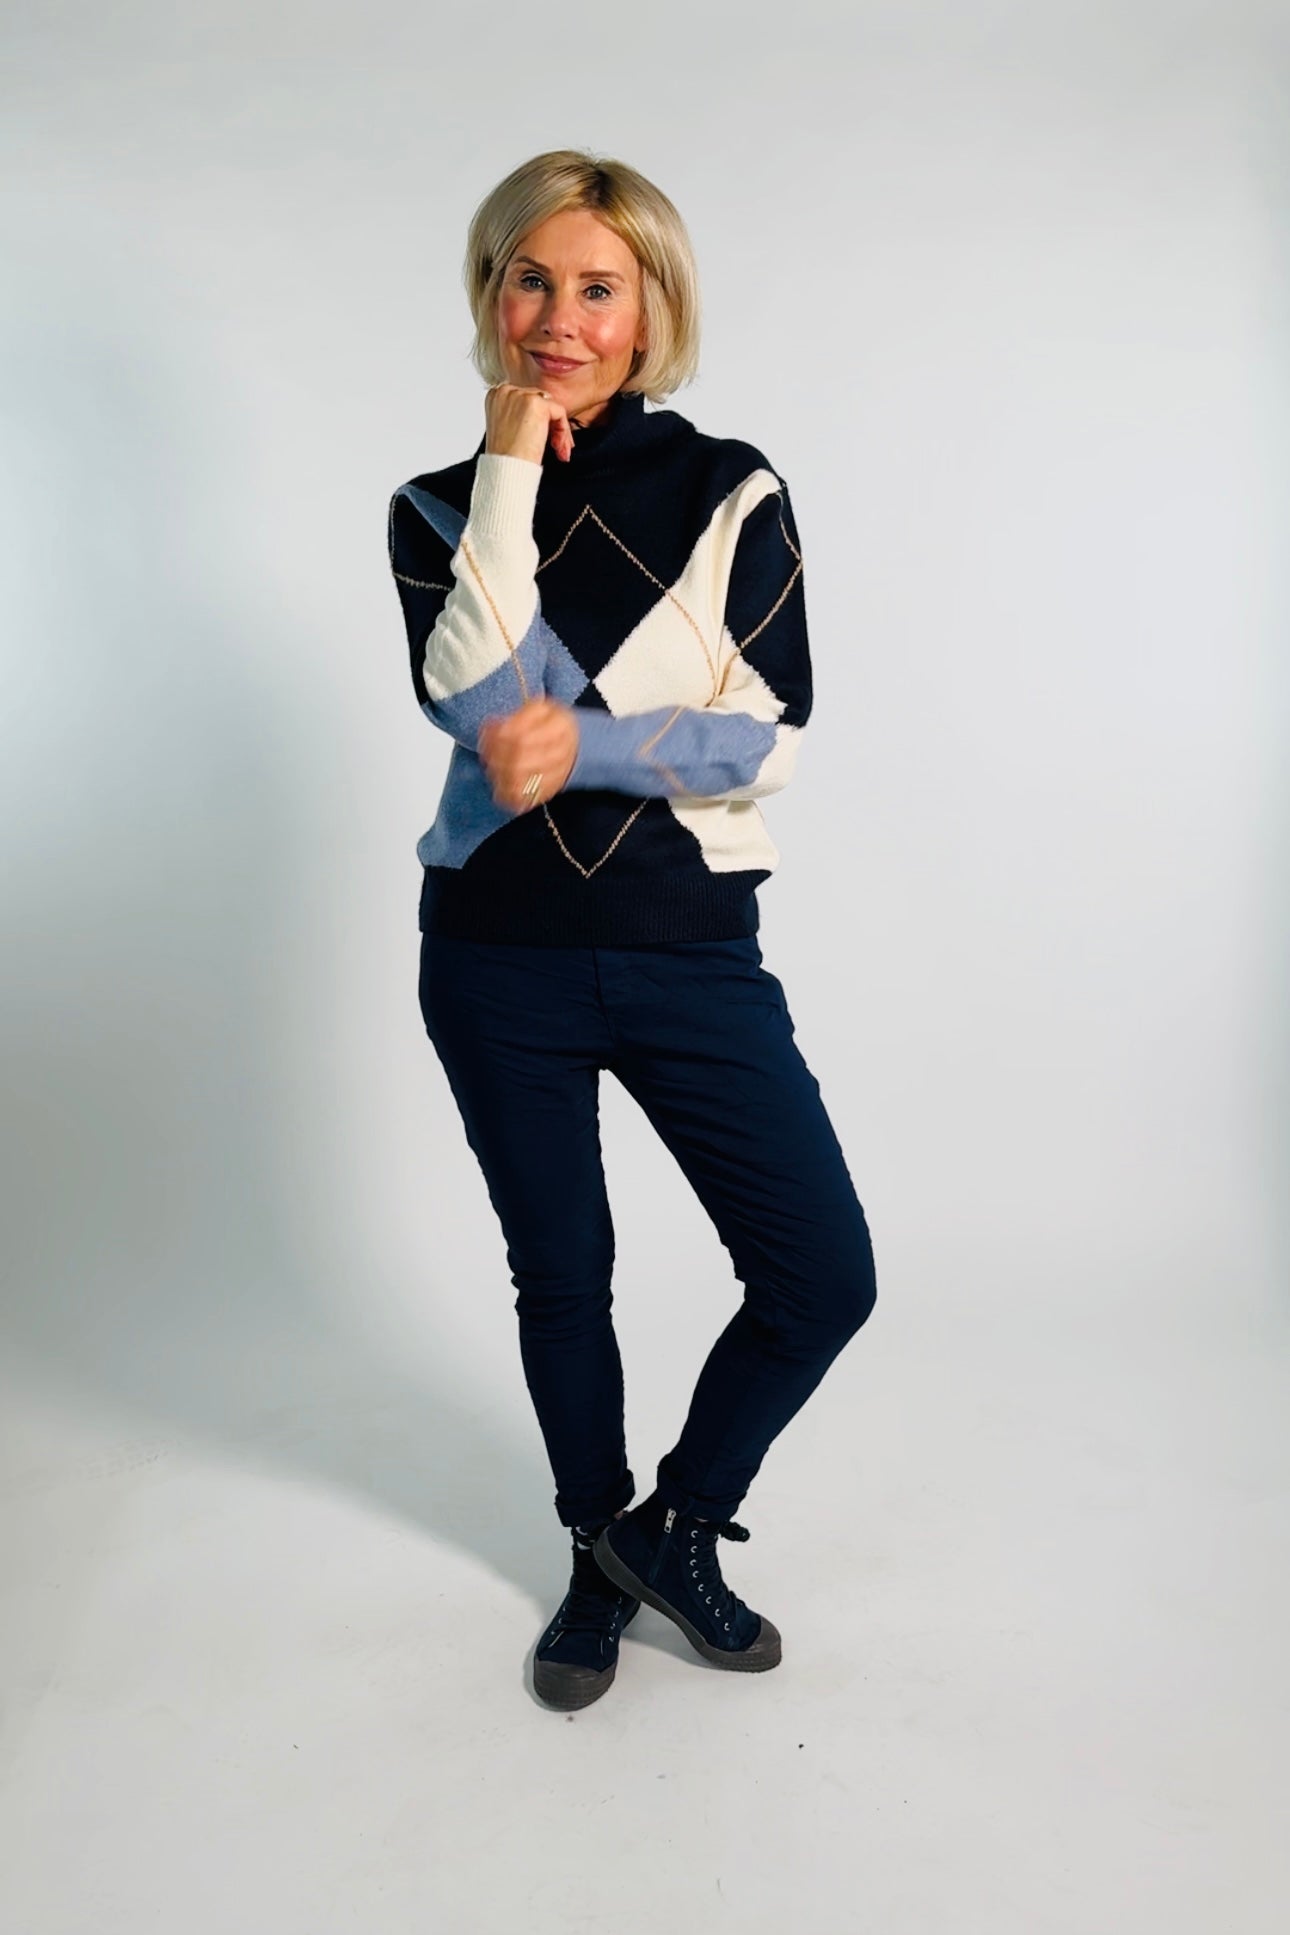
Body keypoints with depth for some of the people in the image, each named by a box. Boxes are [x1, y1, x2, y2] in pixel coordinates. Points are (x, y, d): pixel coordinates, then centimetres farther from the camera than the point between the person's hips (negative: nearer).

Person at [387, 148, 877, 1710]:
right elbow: (481, 701, -16)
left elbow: (768, 739, -8)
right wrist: (510, 471, -13)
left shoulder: (729, 489, 1)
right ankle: (600, 1559, 38)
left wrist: (580, 744, -18)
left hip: (691, 949, 0)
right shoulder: (441, 508, 4)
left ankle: (675, 1526, 24)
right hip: (500, 953, 1)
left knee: (825, 1274, -2)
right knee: (561, 1276, 14)